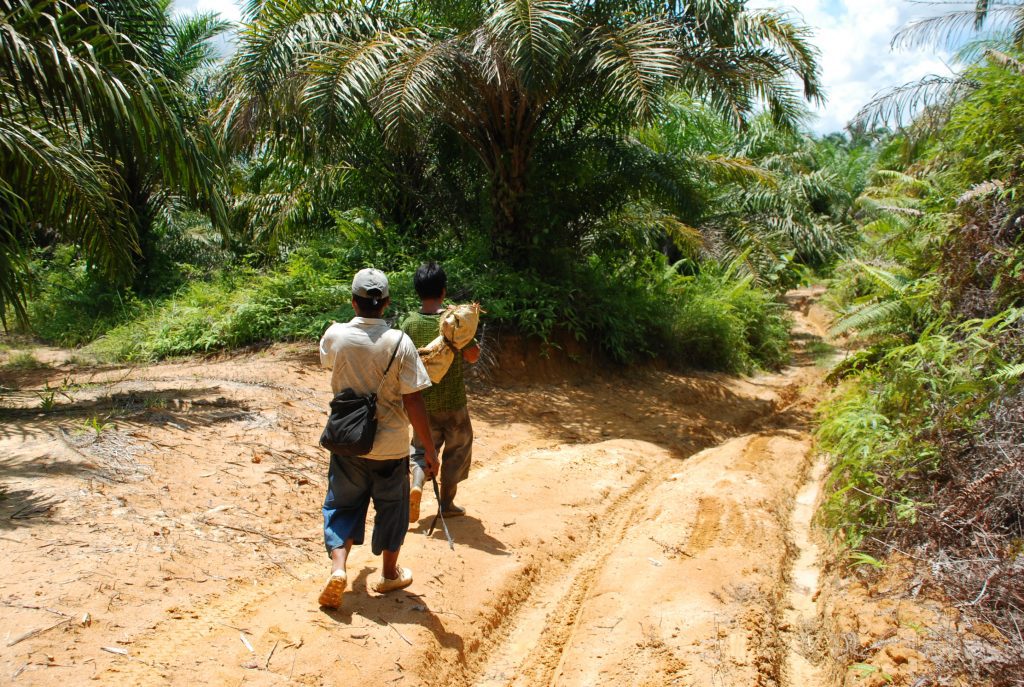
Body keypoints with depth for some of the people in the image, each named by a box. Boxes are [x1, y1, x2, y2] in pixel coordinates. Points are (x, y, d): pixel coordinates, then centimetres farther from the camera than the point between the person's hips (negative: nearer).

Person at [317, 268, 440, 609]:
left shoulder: (334, 335, -10)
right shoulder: (399, 343, -17)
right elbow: (413, 402, -17)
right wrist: (429, 449, -8)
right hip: (390, 444, -1)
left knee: (342, 505, 18)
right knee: (391, 507, 18)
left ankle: (338, 567, 1)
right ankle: (389, 573, 32)